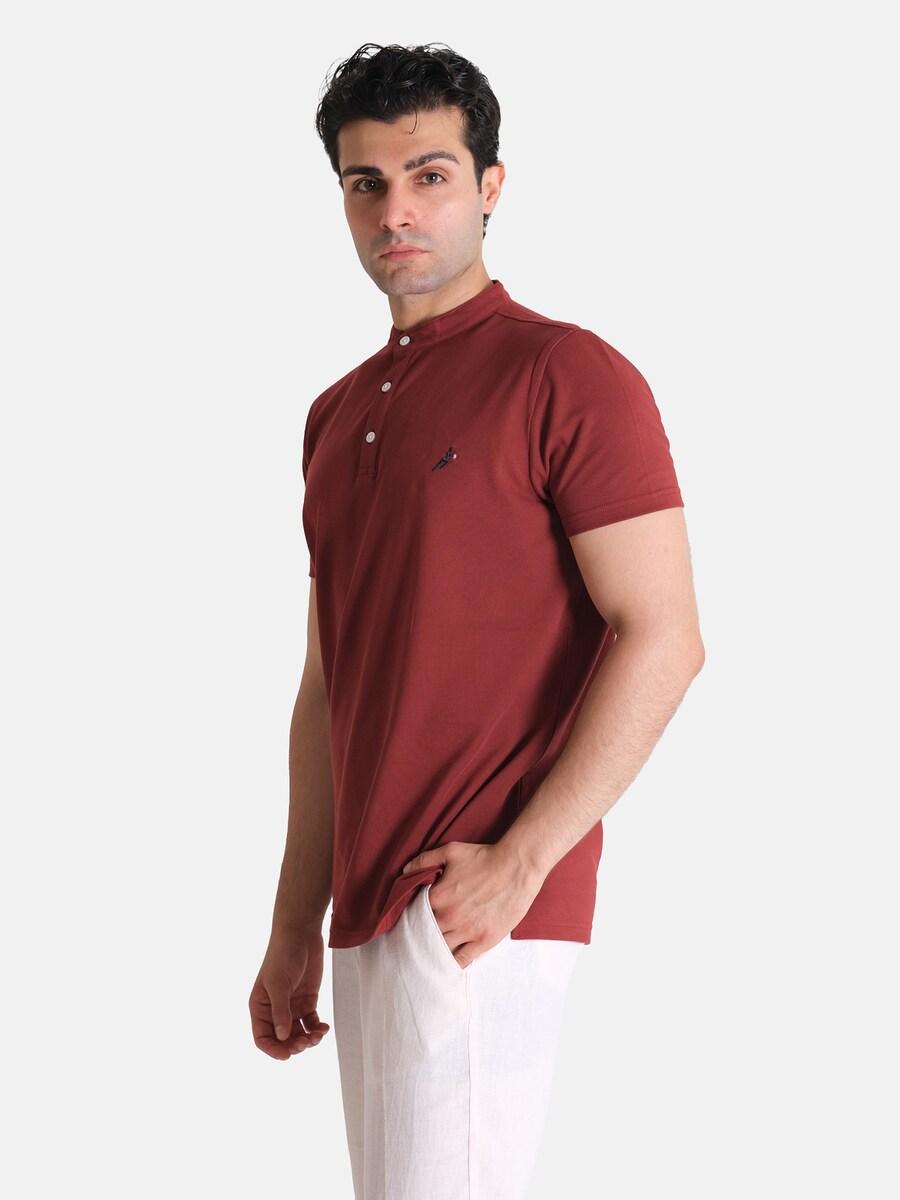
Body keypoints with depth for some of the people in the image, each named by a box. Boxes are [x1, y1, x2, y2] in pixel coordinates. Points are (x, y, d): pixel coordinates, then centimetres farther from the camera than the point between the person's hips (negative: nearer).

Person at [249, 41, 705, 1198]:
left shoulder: (566, 375, -5)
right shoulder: (337, 416, 18)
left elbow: (663, 638, -12)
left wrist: (521, 862, -17)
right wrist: (296, 926, 15)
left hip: (483, 905, -8)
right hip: (374, 916, 8)